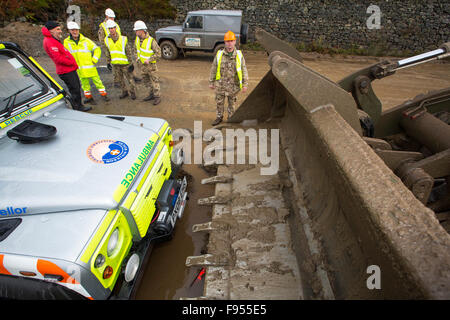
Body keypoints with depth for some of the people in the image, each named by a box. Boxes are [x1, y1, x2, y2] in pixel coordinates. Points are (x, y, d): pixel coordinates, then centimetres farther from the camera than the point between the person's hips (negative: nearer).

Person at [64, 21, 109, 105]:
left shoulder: (86, 40, -2)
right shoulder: (66, 42, 1)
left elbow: (97, 49, 3)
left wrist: (94, 60, -5)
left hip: (90, 67, -1)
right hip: (80, 69, 1)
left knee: (97, 81, 3)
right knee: (85, 84, 8)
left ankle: (104, 95, 15)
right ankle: (89, 98, 20)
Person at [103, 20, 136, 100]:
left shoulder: (123, 39, -13)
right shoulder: (107, 40, -1)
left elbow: (129, 52, -10)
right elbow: (107, 52, 10)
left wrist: (131, 63, -11)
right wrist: (108, 62, 11)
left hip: (125, 63, -4)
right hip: (115, 64, 4)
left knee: (130, 78, 3)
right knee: (120, 79, 14)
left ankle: (133, 92, 19)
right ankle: (124, 92, 30)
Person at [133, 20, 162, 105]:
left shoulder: (151, 41, -22)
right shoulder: (137, 38, -1)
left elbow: (158, 53, -19)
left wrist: (149, 60, -24)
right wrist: (137, 57, 4)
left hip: (150, 64, -7)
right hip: (142, 64, 7)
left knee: (154, 81, 0)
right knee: (146, 81, 15)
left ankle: (157, 97, 10)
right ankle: (151, 95, 29)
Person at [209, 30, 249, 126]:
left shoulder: (239, 55, -4)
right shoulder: (219, 54, -4)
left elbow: (244, 70, 0)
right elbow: (213, 69, 2)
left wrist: (245, 84, -4)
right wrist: (211, 82, 5)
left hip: (233, 85, 0)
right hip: (220, 85, 0)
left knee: (232, 103, 13)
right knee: (219, 102, 12)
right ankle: (219, 117, 31)